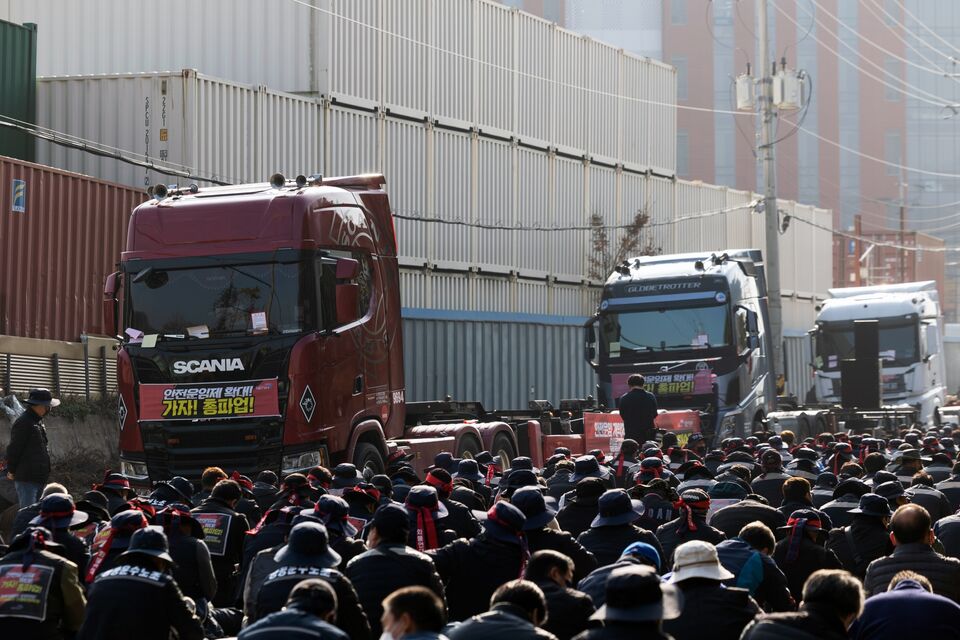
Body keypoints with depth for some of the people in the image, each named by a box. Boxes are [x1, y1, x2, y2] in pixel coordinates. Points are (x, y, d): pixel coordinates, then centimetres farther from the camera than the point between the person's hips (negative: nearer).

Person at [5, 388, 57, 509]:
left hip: (38, 478, 10)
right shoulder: (23, 423, -15)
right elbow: (13, 449, -13)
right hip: (26, 479, -10)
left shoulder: (38, 422, 15)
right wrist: (11, 471, -5)